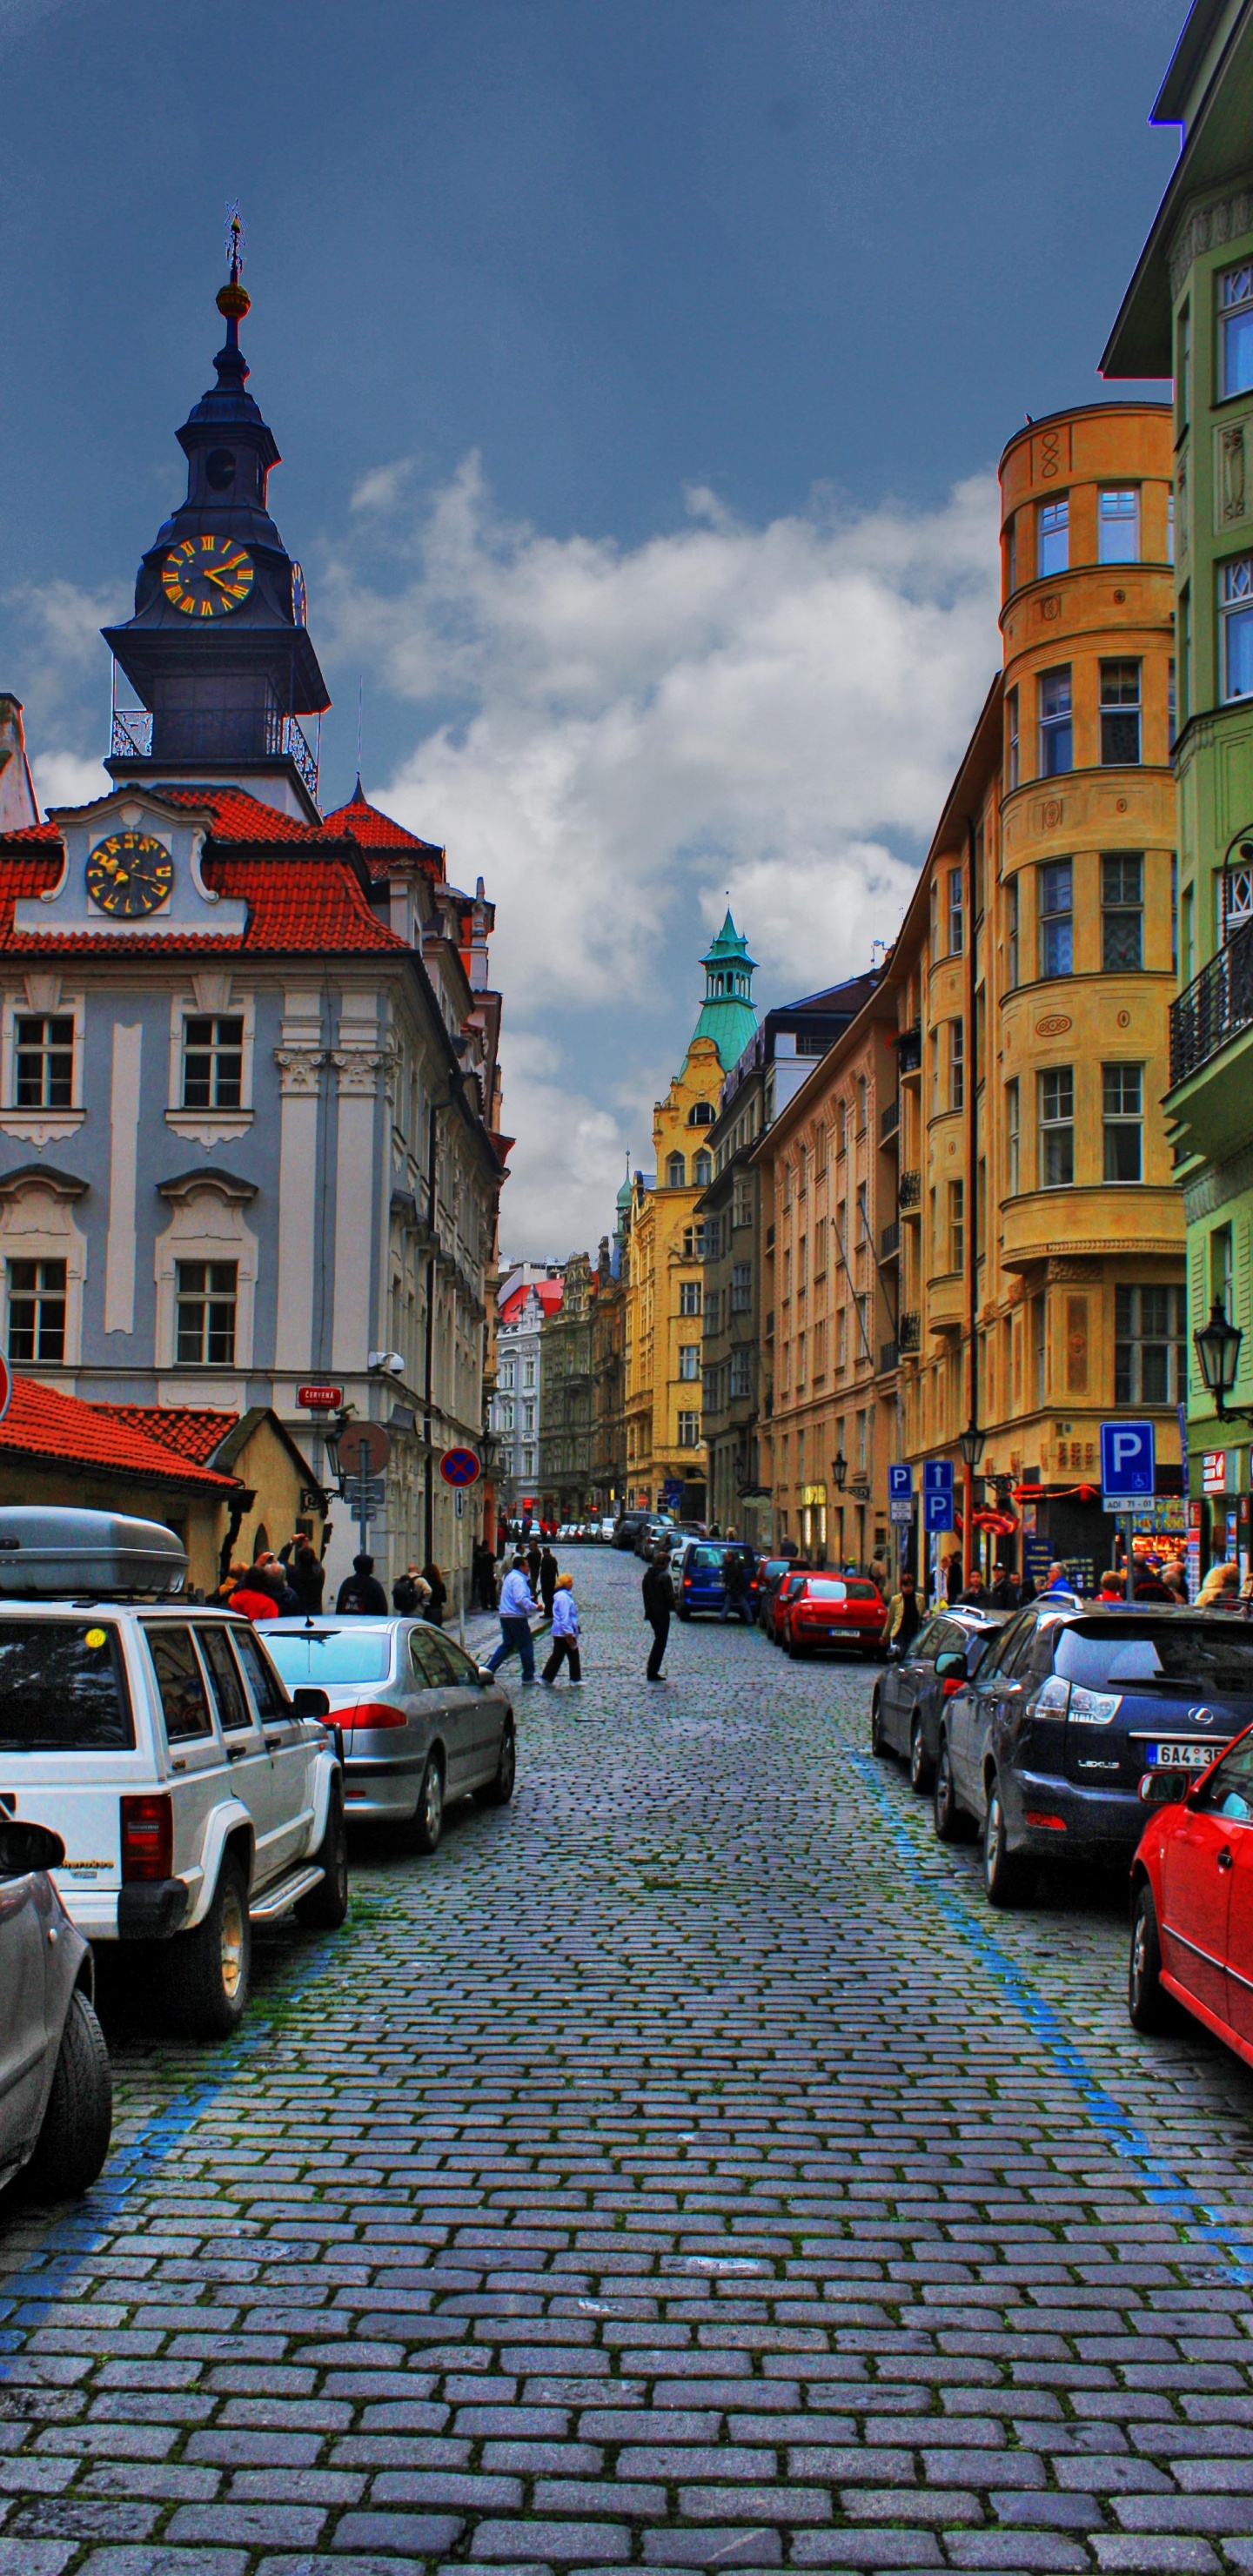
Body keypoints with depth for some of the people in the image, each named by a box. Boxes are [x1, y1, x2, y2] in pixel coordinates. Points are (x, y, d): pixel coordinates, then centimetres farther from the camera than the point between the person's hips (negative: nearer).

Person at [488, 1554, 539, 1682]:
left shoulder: (510, 1576, 18)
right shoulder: (518, 1579, -15)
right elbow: (521, 1600, -25)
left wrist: (529, 1599, 20)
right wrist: (535, 1606, -18)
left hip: (505, 1615, 10)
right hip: (517, 1617, -10)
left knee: (507, 1644, 15)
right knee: (526, 1646, 0)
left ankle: (489, 1669, 6)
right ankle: (528, 1676, 5)